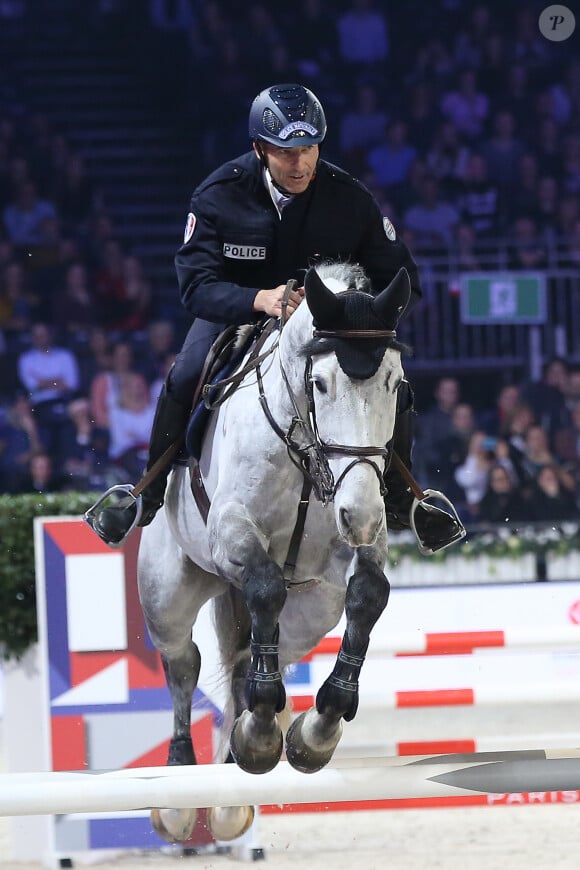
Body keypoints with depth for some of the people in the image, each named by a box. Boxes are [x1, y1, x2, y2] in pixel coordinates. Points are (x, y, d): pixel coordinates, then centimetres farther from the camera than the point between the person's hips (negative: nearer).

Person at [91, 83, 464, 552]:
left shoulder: (349, 197, -21)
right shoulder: (218, 196, -24)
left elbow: (401, 279, -13)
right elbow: (196, 284, -30)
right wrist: (260, 301, -49)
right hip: (236, 311, -1)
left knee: (392, 390, -16)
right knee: (184, 380, -28)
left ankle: (400, 501, 11)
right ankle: (150, 495, -7)